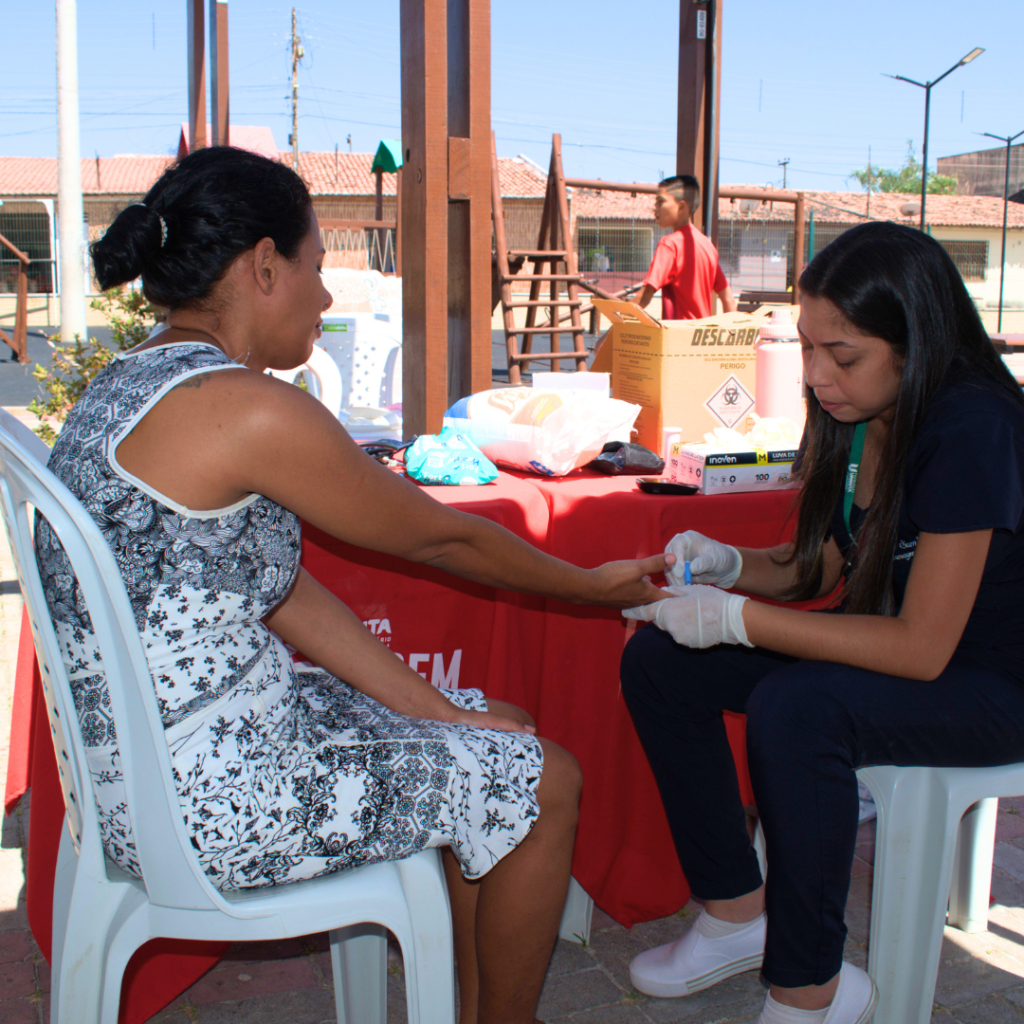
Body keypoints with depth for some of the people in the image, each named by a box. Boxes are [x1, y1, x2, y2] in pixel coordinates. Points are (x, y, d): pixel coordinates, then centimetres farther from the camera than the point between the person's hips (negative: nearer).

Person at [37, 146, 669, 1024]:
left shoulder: (140, 384, 8)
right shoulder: (248, 409, -23)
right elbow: (439, 536, -10)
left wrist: (433, 710, 6)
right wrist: (595, 584, 6)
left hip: (152, 751, 10)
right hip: (207, 797, -10)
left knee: (497, 734, 17)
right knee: (544, 782, 3)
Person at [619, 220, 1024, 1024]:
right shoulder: (858, 415, -4)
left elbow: (923, 648, -28)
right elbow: (821, 567, 9)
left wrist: (737, 619, -29)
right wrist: (727, 564, -11)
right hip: (889, 642, 8)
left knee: (796, 710, -35)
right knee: (659, 662, -4)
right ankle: (737, 915, 8)